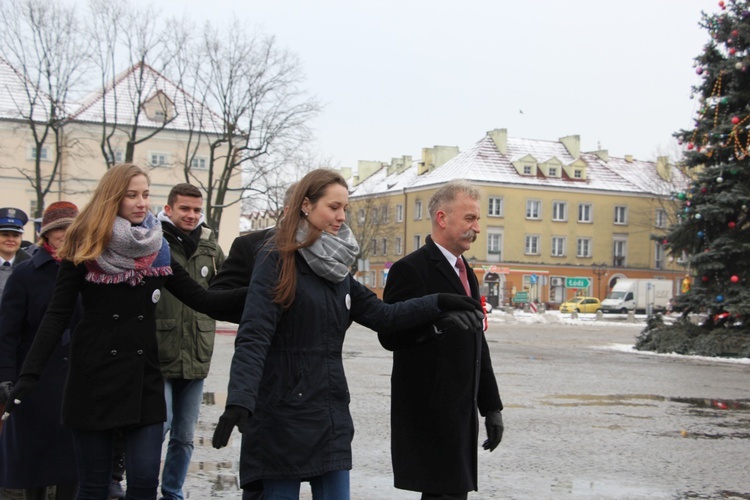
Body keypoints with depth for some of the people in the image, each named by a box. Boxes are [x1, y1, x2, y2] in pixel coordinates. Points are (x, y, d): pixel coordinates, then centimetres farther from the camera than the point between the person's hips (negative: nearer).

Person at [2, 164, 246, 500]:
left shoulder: (157, 251, 6)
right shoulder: (84, 248, -3)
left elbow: (203, 300, 3)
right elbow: (57, 316, -5)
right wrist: (28, 375, -13)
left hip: (144, 378, 3)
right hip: (94, 377, -2)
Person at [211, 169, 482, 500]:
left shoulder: (336, 268, 11)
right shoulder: (276, 261, -10)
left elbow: (381, 314, 13)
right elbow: (253, 338, -19)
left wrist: (439, 303, 6)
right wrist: (240, 401, -31)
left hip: (331, 416, 6)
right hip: (283, 415, -6)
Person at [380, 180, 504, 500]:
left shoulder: (465, 273, 17)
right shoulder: (411, 269, -10)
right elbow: (390, 336, -14)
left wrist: (491, 406, 17)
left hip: (461, 412, 8)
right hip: (429, 413, -8)